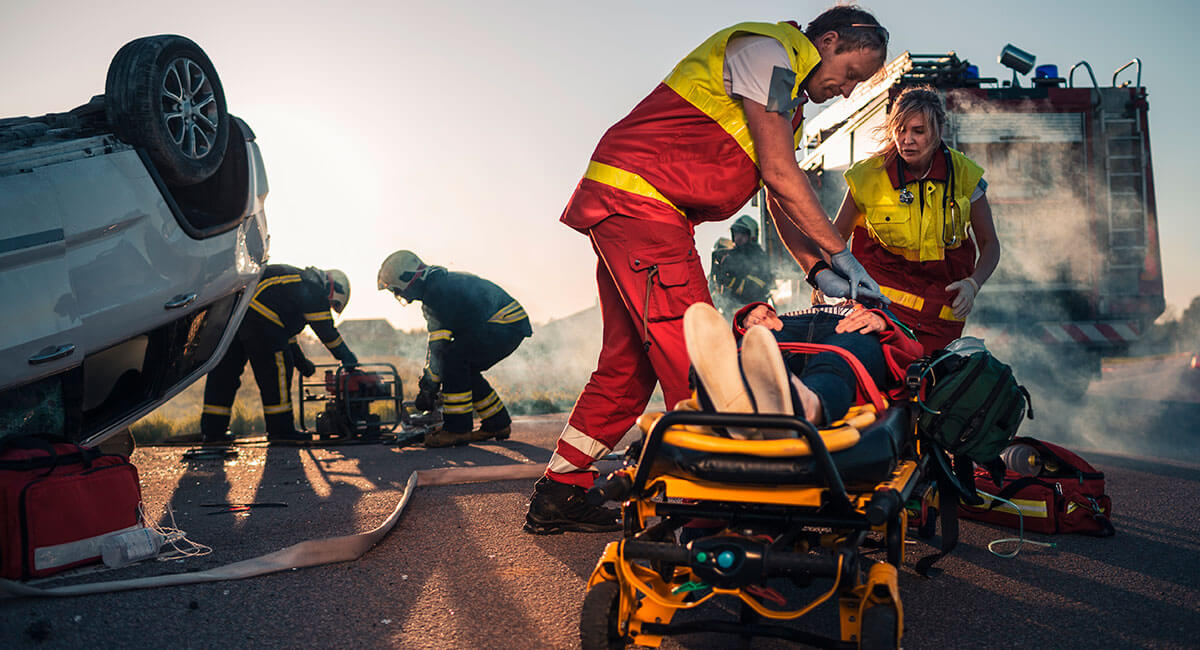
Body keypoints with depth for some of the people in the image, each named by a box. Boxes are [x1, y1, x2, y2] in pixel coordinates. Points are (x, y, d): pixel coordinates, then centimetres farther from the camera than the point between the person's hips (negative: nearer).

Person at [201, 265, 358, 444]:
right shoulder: (314, 289, 5)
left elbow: (285, 329, 38)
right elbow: (326, 330, 2)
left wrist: (301, 361, 40)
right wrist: (347, 357, 11)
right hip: (258, 318, -10)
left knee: (225, 369, 12)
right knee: (275, 370, -2)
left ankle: (212, 429, 16)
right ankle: (280, 430, 0)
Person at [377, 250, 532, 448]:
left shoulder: (438, 293, -17)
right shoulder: (439, 283, 16)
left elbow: (439, 347, -17)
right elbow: (435, 341, 22)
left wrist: (427, 386, -8)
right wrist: (425, 380, 20)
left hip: (507, 326, -11)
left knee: (452, 359, -19)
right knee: (463, 369, 13)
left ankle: (458, 429, -13)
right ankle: (498, 423, 22)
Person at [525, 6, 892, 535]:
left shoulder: (788, 98, 23)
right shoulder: (766, 50, -8)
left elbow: (784, 204, 21)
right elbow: (780, 174, -15)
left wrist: (821, 272, 9)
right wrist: (841, 254, -10)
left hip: (628, 212, 10)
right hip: (638, 198, -10)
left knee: (629, 361, 10)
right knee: (690, 357, -12)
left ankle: (559, 495, 16)